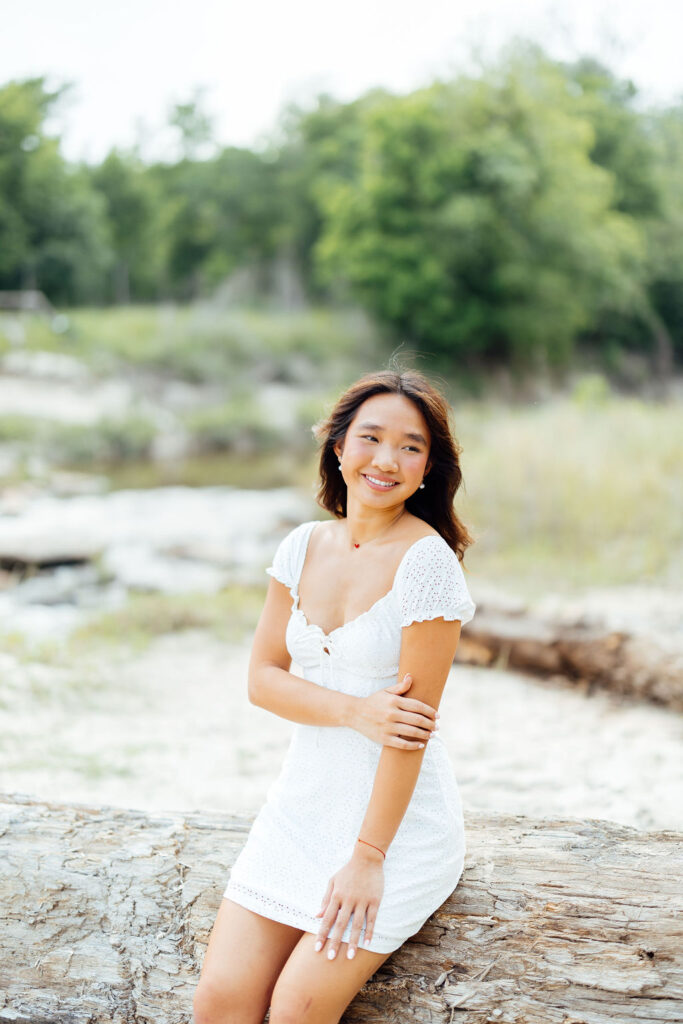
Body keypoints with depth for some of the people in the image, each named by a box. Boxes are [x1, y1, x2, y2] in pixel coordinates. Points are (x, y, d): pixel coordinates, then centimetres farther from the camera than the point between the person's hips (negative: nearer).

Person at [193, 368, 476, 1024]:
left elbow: (413, 721, -16)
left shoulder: (427, 561, -14)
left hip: (399, 815, -5)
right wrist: (355, 710, -16)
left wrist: (367, 858, -16)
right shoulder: (303, 546, 4)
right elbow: (263, 678, 2)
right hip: (305, 796, 5)